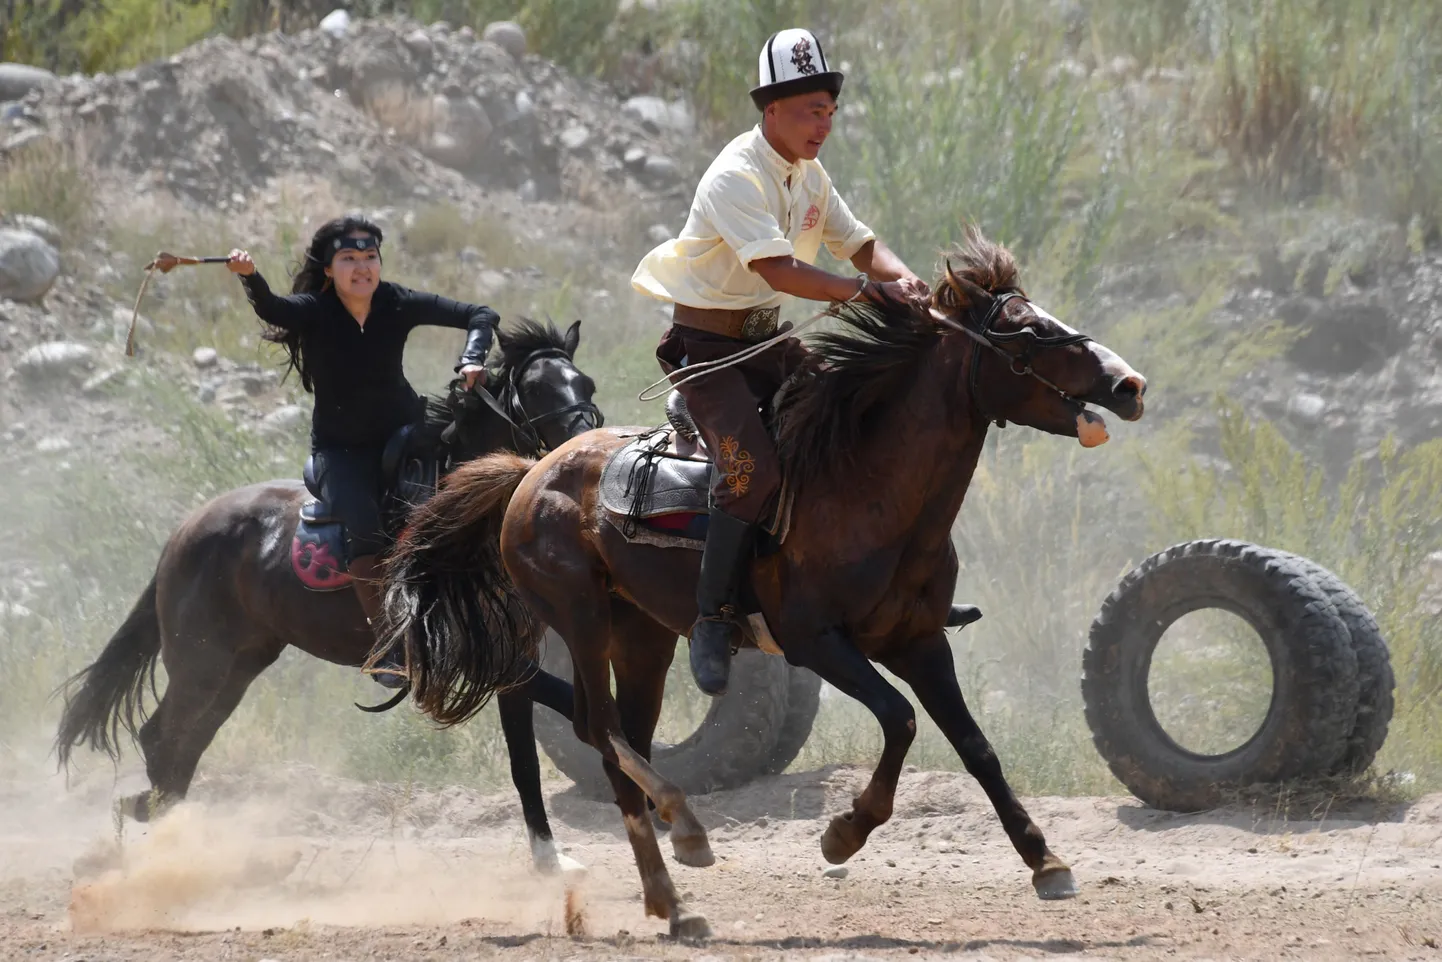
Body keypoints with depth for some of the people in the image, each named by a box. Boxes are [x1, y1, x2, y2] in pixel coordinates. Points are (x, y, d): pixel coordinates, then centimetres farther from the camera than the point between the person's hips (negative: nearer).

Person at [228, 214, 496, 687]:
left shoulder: (398, 304, -4)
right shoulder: (314, 311, -11)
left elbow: (479, 315, -3)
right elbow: (271, 309, -34)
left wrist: (472, 360, -23)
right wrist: (250, 279, -55)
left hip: (400, 433, 2)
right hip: (340, 448, -2)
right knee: (364, 525, -29)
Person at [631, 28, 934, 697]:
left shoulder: (809, 175, 8)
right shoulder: (736, 177, -20)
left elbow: (859, 243, 10)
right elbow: (778, 269, -32)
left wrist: (899, 277, -12)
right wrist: (860, 289, -39)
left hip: (768, 341, 9)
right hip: (708, 346, -9)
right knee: (754, 468, -28)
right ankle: (712, 622, -21)